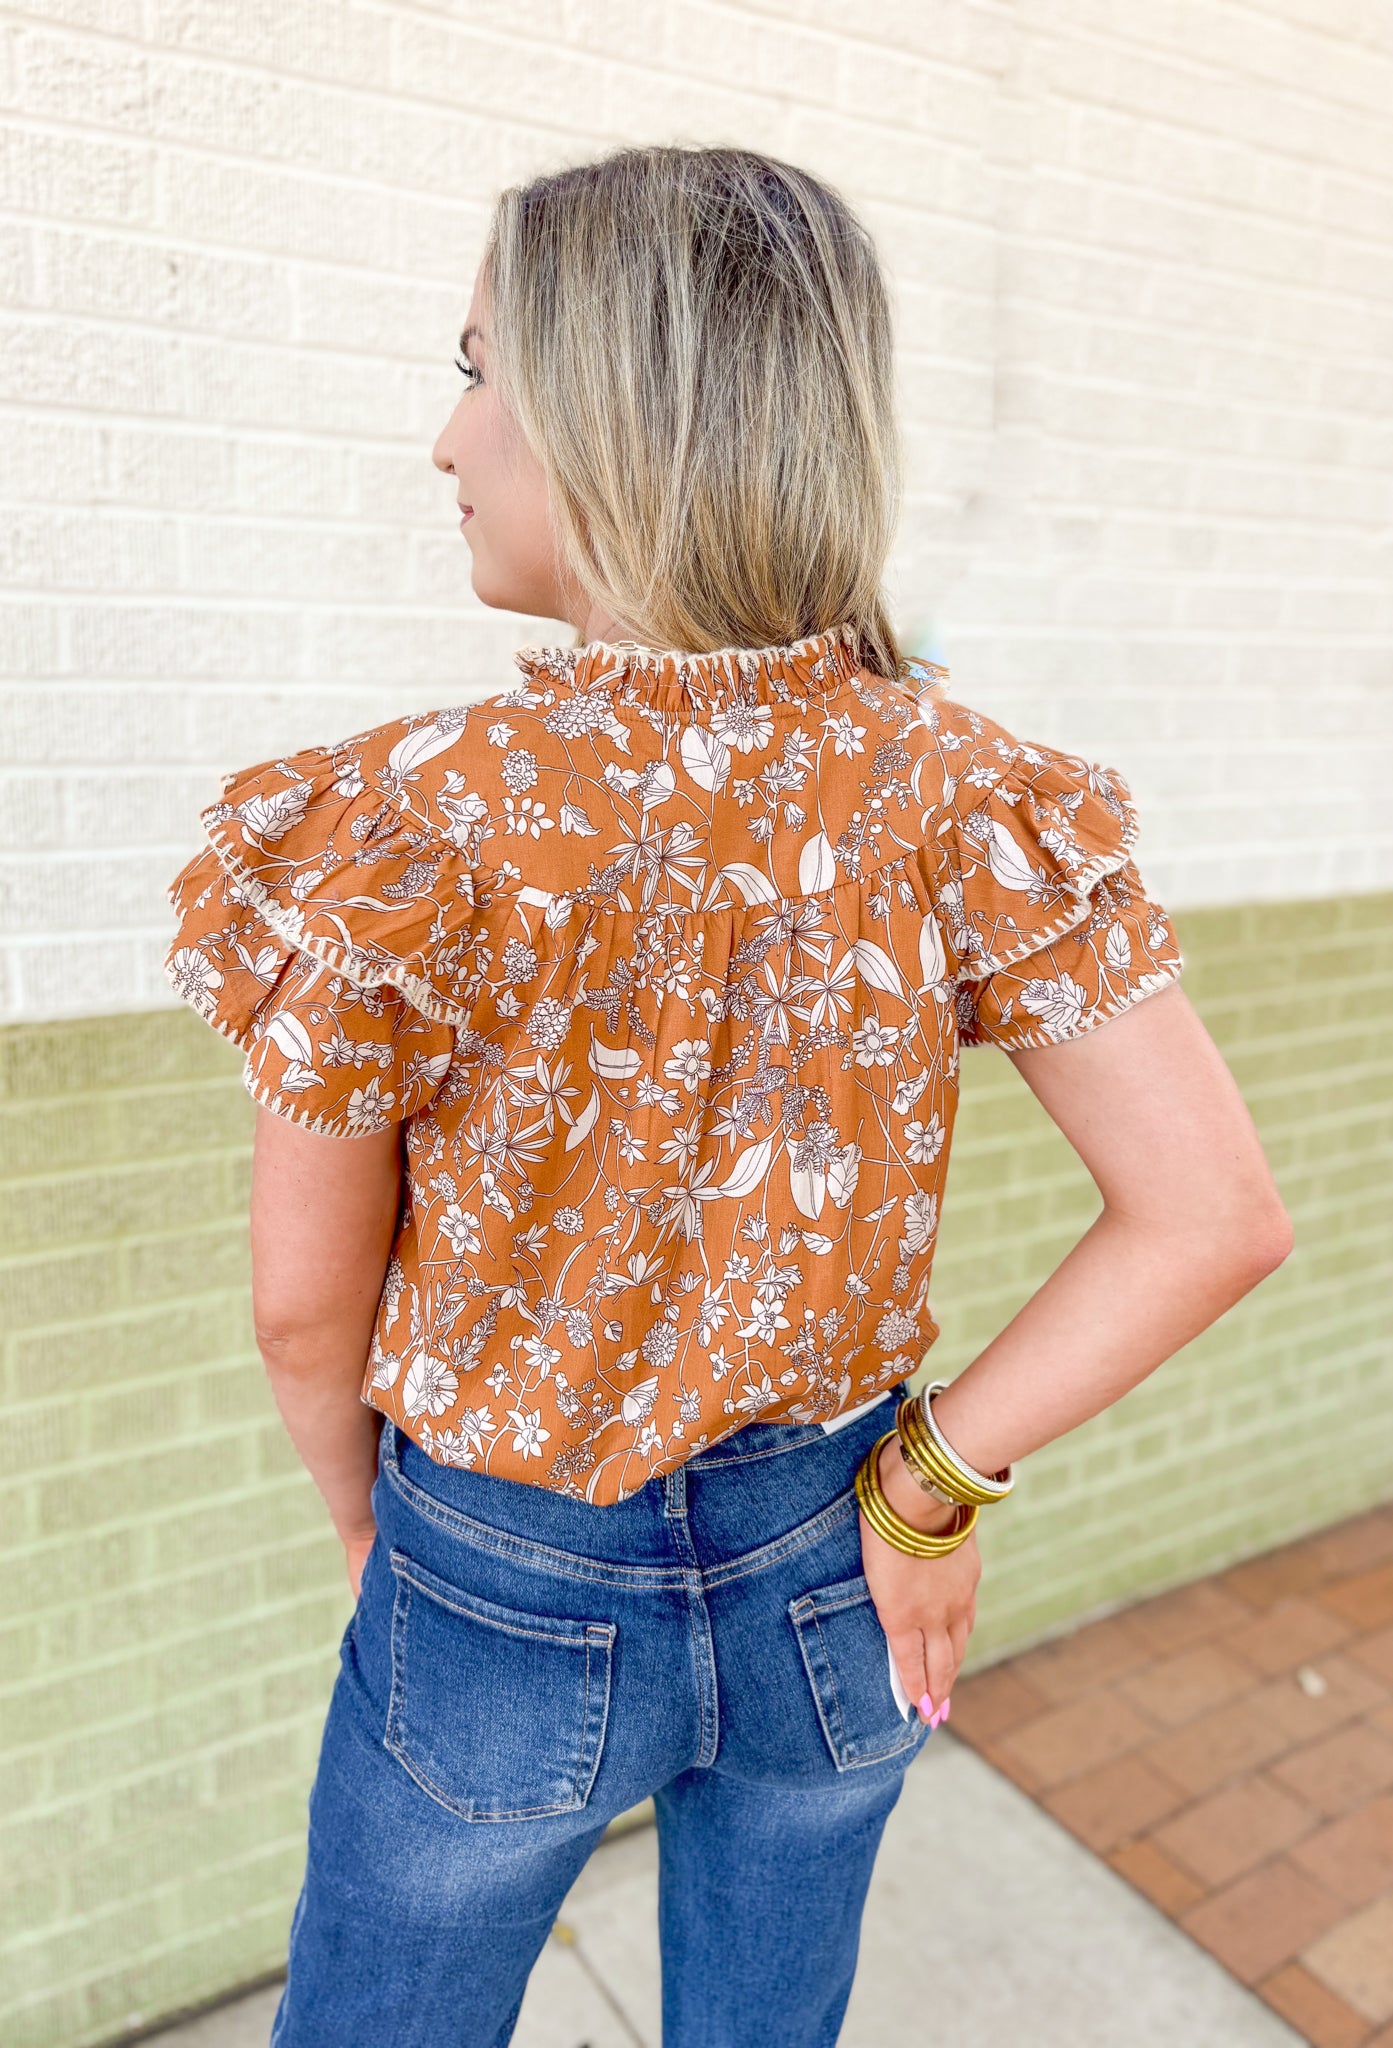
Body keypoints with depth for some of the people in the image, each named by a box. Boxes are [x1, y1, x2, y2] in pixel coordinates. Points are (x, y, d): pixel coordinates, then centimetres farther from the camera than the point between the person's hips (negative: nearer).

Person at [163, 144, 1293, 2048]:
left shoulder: (411, 827, -26)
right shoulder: (954, 792, -16)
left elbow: (307, 1302, -13)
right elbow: (1215, 1214, -15)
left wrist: (371, 1525, 6)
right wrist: (935, 1478, -6)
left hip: (509, 1600, -3)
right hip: (834, 1593, 4)